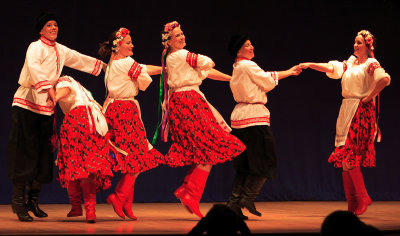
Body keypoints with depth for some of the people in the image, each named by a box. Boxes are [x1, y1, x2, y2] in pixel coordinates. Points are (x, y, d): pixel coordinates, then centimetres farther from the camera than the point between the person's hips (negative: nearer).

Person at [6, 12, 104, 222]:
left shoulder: (60, 51, 17)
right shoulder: (36, 47, -6)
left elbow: (79, 59, 33)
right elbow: (33, 67, -25)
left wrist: (101, 65, 42)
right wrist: (48, 87, -34)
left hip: (46, 108, 7)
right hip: (27, 104, -7)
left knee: (44, 153, 5)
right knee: (25, 152, -8)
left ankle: (33, 200, 13)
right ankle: (18, 201, -4)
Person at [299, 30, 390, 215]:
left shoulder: (371, 64, -4)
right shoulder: (350, 63, 17)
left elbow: (385, 79, -20)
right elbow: (331, 68, 10)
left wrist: (369, 97, -15)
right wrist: (310, 65, -1)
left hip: (361, 113, -7)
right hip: (346, 111, 7)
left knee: (349, 157, -13)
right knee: (344, 158, 4)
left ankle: (363, 198, 0)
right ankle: (352, 204, 8)